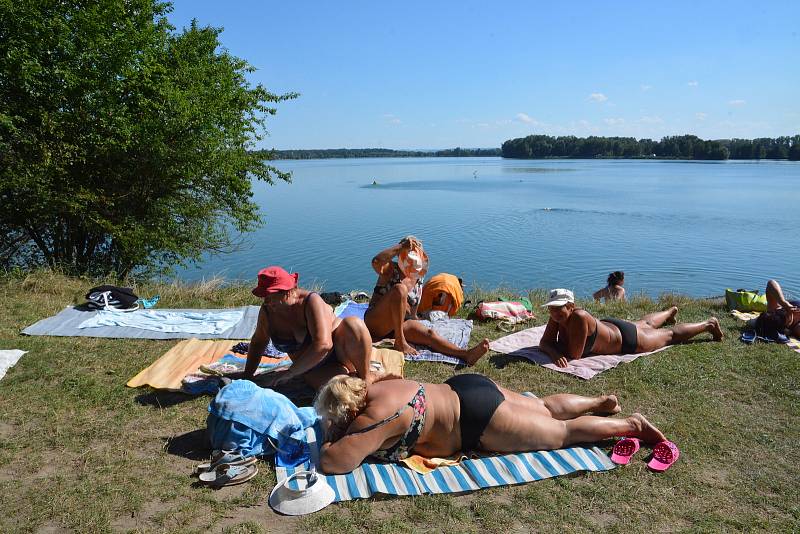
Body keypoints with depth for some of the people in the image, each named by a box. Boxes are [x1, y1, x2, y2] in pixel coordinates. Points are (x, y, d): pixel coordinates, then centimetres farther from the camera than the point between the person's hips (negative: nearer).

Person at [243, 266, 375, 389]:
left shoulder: (311, 301, -23)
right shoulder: (267, 311, -6)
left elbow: (323, 344, -33)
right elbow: (258, 342, 12)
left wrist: (289, 372, -29)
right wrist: (247, 376, 9)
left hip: (340, 352, -2)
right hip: (316, 370, 2)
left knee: (353, 324, -36)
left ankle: (366, 377, -18)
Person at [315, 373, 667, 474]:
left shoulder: (378, 415, -27)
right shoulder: (372, 390, -2)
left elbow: (333, 463, -29)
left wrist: (332, 438, -10)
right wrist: (336, 426, 5)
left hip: (477, 420, -8)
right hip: (466, 390, 8)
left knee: (563, 431, 9)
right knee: (545, 409, 26)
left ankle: (632, 424, 23)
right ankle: (602, 401, 41)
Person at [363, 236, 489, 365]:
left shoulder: (418, 282, 12)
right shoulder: (391, 269, -4)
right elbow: (376, 261, -28)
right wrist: (401, 246, -20)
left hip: (400, 324, 5)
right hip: (375, 323, -5)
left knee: (429, 333, -23)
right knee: (400, 289, -31)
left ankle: (466, 354, -42)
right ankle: (400, 342, -28)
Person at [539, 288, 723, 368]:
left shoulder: (579, 317, -43)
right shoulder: (557, 317, -23)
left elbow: (574, 355, -42)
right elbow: (544, 342, -20)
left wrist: (555, 345, -29)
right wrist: (554, 353, -40)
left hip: (626, 339, -7)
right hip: (608, 325, 7)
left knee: (670, 335, 18)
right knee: (645, 324, 37)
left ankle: (709, 323, 42)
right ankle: (671, 311, 68)